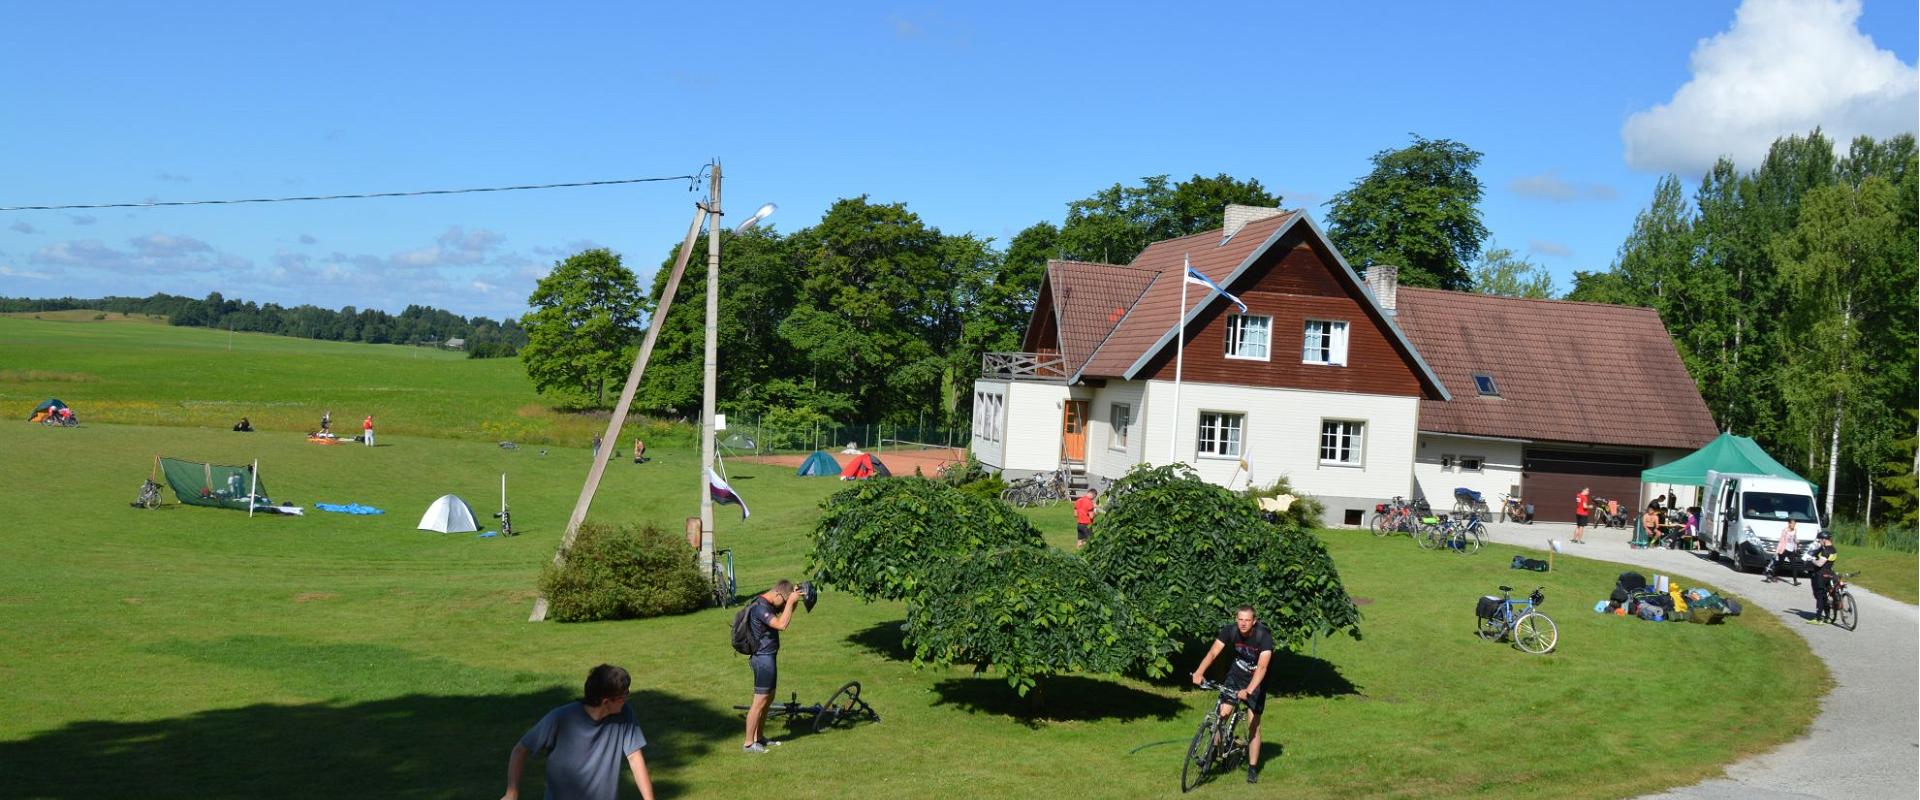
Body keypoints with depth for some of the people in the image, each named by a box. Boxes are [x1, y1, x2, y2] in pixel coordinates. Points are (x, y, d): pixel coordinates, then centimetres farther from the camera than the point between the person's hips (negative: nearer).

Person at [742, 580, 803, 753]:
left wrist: (793, 601, 3)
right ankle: (749, 743, 1)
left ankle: (759, 737, 29)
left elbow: (785, 614, 22)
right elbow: (781, 624, -33)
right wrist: (791, 601, -27)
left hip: (768, 657, 10)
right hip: (763, 659, -10)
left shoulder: (768, 604, 8)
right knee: (760, 702, -5)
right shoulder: (760, 607, -23)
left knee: (769, 699, 18)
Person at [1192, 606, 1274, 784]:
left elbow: (1262, 667, -39)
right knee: (1223, 712, -15)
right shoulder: (1230, 630, -21)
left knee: (1253, 725, -3)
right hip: (1235, 675, 2)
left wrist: (1248, 691, -52)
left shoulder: (1264, 636, -30)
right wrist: (1199, 672, -46)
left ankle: (1253, 769, 9)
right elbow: (1213, 652, -29)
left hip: (1256, 680, -2)